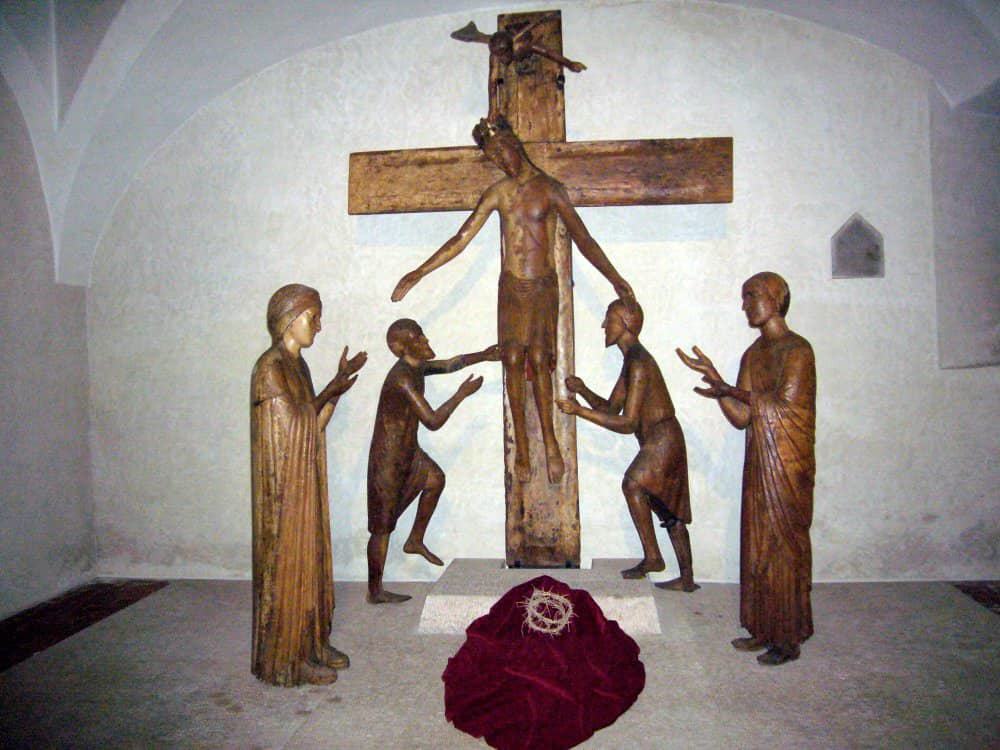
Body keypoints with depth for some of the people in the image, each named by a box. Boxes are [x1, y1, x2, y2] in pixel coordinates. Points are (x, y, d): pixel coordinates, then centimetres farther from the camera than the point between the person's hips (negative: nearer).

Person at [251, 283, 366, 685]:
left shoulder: (297, 365, 13)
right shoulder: (270, 367, -15)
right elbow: (294, 423, -17)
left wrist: (337, 388, 4)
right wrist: (333, 388, -9)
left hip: (305, 484, 9)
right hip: (285, 485, -9)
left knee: (309, 559, 14)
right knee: (288, 563, -1)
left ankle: (311, 644, 26)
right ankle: (286, 658, 11)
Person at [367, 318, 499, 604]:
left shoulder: (416, 368, 1)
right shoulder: (402, 379, -28)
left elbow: (450, 364, 19)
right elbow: (432, 421, -30)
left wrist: (482, 356, 11)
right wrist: (461, 394, -21)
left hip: (408, 451, 9)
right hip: (388, 458, -9)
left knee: (435, 480, 25)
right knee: (383, 526, 2)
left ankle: (415, 541, 36)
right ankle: (375, 591, 17)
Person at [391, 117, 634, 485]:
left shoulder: (549, 189, 1)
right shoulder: (497, 193, 8)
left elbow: (583, 239, 3)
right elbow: (460, 240, 7)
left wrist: (614, 278, -1)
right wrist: (418, 273, 3)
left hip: (543, 286, -2)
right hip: (511, 287, 2)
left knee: (538, 359, -9)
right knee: (513, 361, -2)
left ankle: (549, 443, -1)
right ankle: (521, 446, 5)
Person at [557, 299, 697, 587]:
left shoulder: (638, 363, -19)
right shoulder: (632, 361, 13)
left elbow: (628, 424, -23)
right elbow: (611, 408, 15)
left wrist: (579, 410, -23)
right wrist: (583, 391, -1)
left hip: (662, 440, -10)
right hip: (661, 442, 10)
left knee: (632, 483, -24)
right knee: (670, 510, 13)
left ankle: (652, 556, -15)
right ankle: (687, 578, 22)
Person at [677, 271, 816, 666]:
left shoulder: (797, 350, -10)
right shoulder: (753, 354, 13)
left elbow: (785, 404, -21)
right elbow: (741, 418, 7)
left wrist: (732, 390, -15)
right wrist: (718, 382, -6)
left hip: (788, 466, -8)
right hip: (759, 464, 8)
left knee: (783, 545, 0)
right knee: (758, 546, 12)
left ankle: (789, 638, 12)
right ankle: (765, 630, 24)